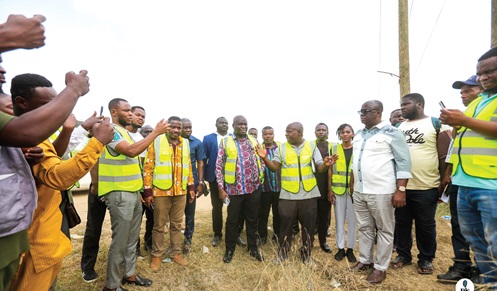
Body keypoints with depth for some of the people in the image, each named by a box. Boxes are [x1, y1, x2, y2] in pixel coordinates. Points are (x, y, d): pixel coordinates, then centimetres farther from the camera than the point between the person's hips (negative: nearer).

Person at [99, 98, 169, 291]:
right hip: (119, 195, -9)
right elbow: (131, 151, -30)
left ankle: (129, 274, 33)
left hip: (133, 193, 9)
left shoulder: (124, 131, 16)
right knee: (120, 241, 3)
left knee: (132, 239, 17)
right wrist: (156, 132, -23)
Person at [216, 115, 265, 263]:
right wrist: (221, 188, -7)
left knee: (252, 219, 16)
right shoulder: (225, 142, -3)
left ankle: (253, 248, 34)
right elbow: (219, 166, -4)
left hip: (254, 188, 3)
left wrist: (260, 177, 2)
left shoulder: (253, 141, 7)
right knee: (232, 220, 12)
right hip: (234, 189, -2)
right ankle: (229, 249, 31)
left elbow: (261, 161, 13)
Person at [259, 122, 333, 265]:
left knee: (308, 226, 13)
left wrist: (326, 164, -21)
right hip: (288, 194, 0)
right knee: (285, 226, 10)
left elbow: (319, 168, 1)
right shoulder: (281, 148, 2)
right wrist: (264, 158, -20)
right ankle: (282, 254, 31)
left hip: (309, 194, 1)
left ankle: (306, 255, 33)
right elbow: (274, 167, -4)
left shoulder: (311, 146, 2)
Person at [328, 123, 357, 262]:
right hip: (338, 188, 0)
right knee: (339, 219, 8)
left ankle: (350, 248, 21)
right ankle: (340, 248, 21)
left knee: (352, 219, 7)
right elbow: (330, 170, 3)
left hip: (353, 189, 0)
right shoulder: (334, 148, 3)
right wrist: (329, 189, -1)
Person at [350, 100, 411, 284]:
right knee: (364, 228, 16)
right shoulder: (358, 135, 12)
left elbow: (404, 162, -10)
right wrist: (352, 185, 17)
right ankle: (365, 260, 31)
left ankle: (380, 267, 22)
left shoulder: (391, 132, -8)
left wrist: (401, 190, -15)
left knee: (384, 230, 8)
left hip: (381, 192, -6)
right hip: (359, 191, 6)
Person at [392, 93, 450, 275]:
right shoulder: (398, 127, 9)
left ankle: (426, 259, 30)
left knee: (425, 226, 11)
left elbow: (444, 157, -4)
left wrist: (443, 183, -7)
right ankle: (403, 254, 30)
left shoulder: (437, 125, -2)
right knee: (402, 223, 14)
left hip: (426, 188, -3)